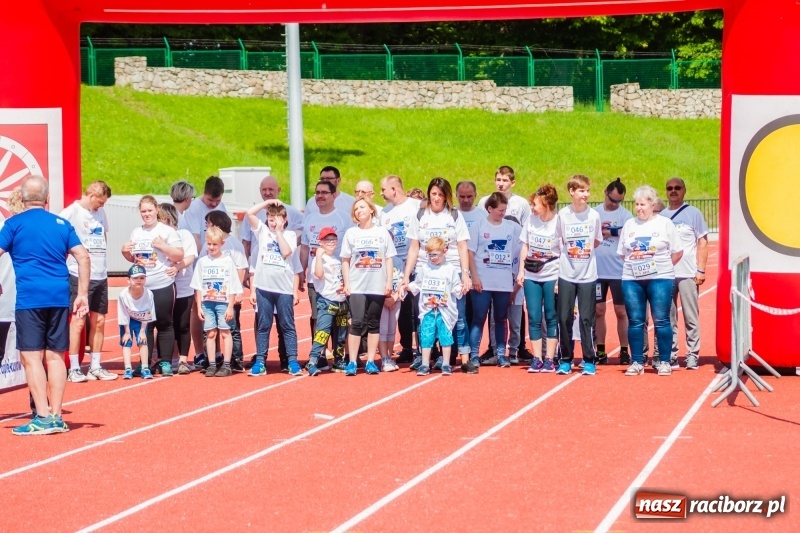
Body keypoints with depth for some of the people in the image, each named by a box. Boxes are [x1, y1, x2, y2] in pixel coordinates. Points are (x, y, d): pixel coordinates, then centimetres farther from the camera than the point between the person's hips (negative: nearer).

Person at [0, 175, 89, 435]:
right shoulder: (62, 224, 12)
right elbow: (83, 257, 6)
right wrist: (83, 294, 8)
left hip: (29, 297, -4)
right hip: (60, 297, 4)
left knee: (31, 356, -3)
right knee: (55, 356, 9)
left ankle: (43, 418, -9)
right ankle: (56, 417, 10)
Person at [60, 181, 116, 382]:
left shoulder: (100, 212, 13)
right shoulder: (71, 213, -9)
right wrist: (80, 256, -15)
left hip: (100, 275, 7)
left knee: (98, 321, 10)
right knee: (78, 321, -4)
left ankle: (95, 367, 18)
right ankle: (74, 369, 2)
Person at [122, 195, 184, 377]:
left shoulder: (167, 231, -3)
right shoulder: (136, 233, 12)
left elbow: (179, 256, -6)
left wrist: (163, 246, -18)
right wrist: (125, 252, 2)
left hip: (163, 287, -4)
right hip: (141, 287, 5)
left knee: (164, 325, 2)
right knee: (144, 326, 7)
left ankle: (166, 362, 8)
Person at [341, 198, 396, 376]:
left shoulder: (382, 232, 6)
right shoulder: (351, 233, 5)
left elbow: (388, 259, 6)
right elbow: (345, 260, 5)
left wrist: (389, 282, -1)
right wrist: (346, 283, -2)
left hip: (378, 287, 1)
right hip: (357, 287, -1)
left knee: (374, 324, 6)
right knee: (357, 323, -6)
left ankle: (370, 361, 11)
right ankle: (352, 362, -4)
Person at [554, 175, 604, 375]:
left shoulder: (594, 215, -2)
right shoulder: (562, 215, -3)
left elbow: (597, 242, 10)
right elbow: (559, 241, 8)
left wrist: (583, 252, 3)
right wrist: (571, 252, 0)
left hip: (587, 275, 0)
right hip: (566, 274, 0)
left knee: (586, 319, 0)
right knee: (564, 318, 2)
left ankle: (589, 361, 7)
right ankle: (565, 360, 12)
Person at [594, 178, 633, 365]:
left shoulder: (625, 215, -1)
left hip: (618, 271, -2)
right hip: (596, 271, 2)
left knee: (621, 311, 3)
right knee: (599, 311, 7)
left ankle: (624, 351, 8)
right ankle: (600, 351, 14)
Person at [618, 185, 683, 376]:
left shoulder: (665, 224, 2)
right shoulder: (629, 225, 11)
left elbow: (677, 252, 3)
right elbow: (622, 253, 15)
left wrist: (662, 267, 2)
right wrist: (634, 266, 6)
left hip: (660, 279, -3)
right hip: (632, 280, 3)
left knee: (661, 320, -3)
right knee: (635, 321, 3)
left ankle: (665, 362, 3)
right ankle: (637, 362, 9)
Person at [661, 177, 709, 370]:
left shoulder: (693, 213, 4)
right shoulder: (661, 216, 13)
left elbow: (702, 242, 1)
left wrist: (701, 270, -6)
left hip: (688, 274, -3)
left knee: (691, 317, -2)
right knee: (668, 317, 4)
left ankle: (693, 355, 2)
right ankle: (671, 354, 10)